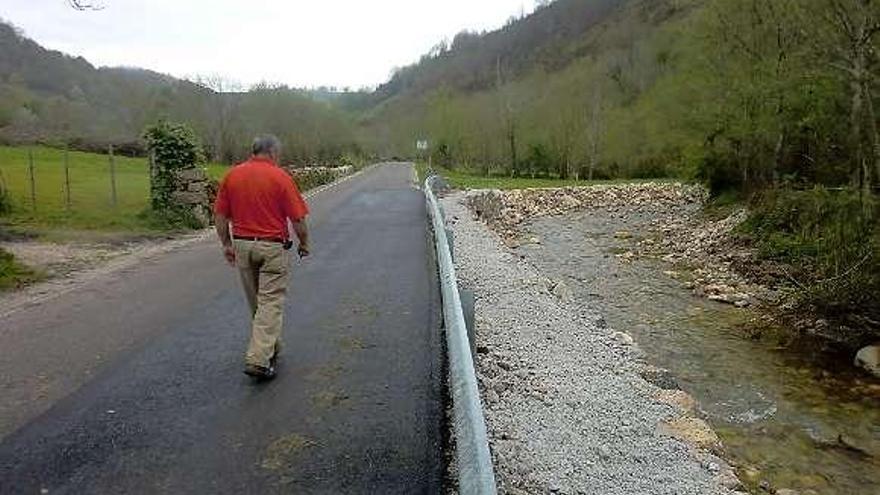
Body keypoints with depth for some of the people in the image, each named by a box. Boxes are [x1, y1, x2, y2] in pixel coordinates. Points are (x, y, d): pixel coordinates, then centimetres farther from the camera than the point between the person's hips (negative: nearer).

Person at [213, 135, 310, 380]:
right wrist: (304, 244, 5)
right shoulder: (280, 177, -10)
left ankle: (270, 347, 34)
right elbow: (298, 218, -10)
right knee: (271, 302, -1)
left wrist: (227, 244, 14)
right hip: (273, 247, -5)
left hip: (242, 245, 5)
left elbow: (220, 215, 5)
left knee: (256, 302, 18)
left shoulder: (232, 175, 3)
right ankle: (259, 359, -8)